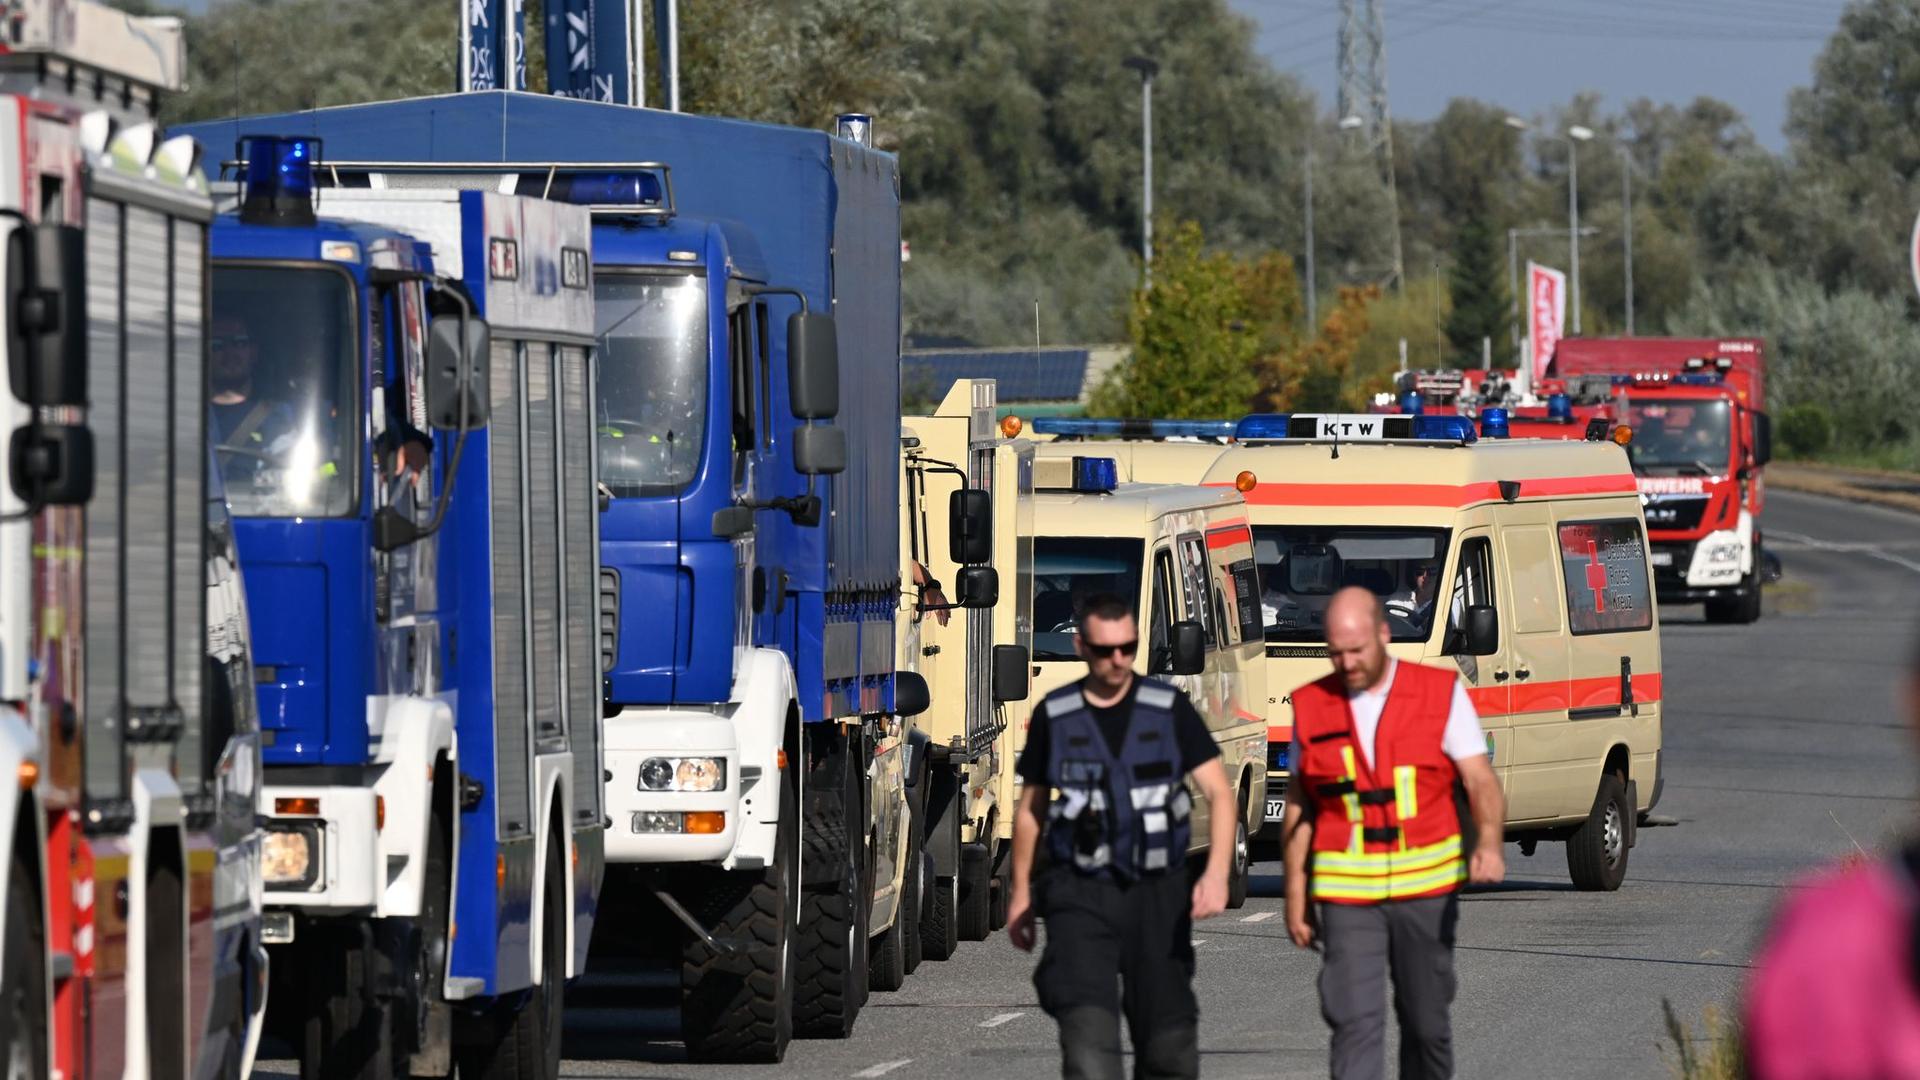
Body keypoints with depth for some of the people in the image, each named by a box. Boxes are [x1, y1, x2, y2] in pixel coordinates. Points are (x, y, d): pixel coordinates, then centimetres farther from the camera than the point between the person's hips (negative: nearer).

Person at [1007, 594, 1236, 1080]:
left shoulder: (1171, 710, -1)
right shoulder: (1054, 716, 2)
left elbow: (1219, 793, -7)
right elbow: (1030, 811, 13)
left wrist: (1217, 872, -22)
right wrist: (1021, 892, 12)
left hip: (1157, 893, 1)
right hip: (1081, 894, -1)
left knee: (1169, 1038, 5)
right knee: (1088, 1025, -19)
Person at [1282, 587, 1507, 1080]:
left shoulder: (1442, 693, -3)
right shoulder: (1313, 706, 3)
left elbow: (1481, 780, -9)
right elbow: (1298, 804, 9)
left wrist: (1489, 841, -29)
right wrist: (1295, 896, 7)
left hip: (1426, 888, 0)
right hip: (1347, 891, 0)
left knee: (1426, 1019, 9)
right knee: (1355, 1023, -10)